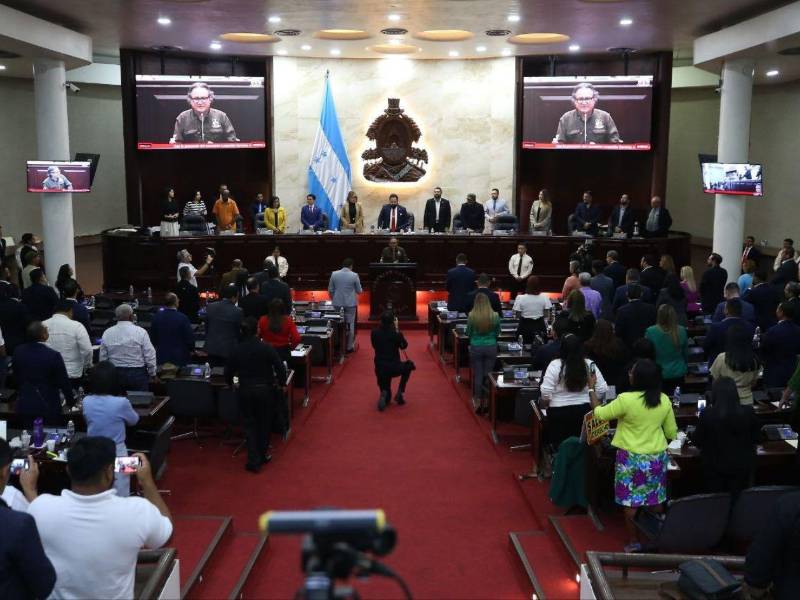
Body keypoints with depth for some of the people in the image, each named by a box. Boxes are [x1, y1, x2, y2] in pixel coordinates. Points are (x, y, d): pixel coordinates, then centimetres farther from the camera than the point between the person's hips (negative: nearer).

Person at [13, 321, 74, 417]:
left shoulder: (18, 351, -6)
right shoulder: (53, 356, -20)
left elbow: (16, 377, 7)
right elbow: (63, 382, -12)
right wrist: (70, 401, 4)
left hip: (24, 405, 4)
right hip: (48, 406, -4)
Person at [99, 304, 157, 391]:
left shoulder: (107, 333, 1)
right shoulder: (140, 332, -10)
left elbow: (103, 357, 6)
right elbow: (150, 356, -9)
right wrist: (152, 374, 4)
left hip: (115, 374, 4)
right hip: (137, 373, -3)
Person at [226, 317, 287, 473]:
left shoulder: (235, 350, -7)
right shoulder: (266, 348, -14)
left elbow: (228, 372, 2)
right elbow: (280, 368, -13)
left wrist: (231, 384, 22)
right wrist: (282, 384, 4)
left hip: (245, 390, 1)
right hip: (265, 389, -1)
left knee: (249, 424, 9)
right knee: (264, 423, 16)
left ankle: (254, 461, 4)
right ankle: (262, 455, 27)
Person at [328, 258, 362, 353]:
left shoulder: (334, 274, -1)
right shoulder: (354, 275, -9)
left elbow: (330, 290, 5)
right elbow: (359, 291, 0)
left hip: (337, 304, 3)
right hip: (350, 304, -3)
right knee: (350, 325, 7)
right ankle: (349, 347, 10)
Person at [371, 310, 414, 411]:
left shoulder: (374, 333, -4)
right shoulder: (395, 332, -11)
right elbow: (404, 346, 6)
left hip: (380, 369, 3)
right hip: (394, 368, -3)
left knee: (386, 399, 26)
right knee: (409, 365, 33)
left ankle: (384, 395, -12)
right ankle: (400, 393, 20)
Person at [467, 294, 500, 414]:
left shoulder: (472, 316, -11)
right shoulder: (495, 316, -7)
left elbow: (468, 334, 1)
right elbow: (497, 333, 6)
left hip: (476, 348, -1)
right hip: (491, 347, 1)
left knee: (477, 375, 8)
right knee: (488, 375, 10)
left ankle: (478, 402, 13)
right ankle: (486, 402, 15)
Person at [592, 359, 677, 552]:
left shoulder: (626, 399, -19)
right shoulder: (664, 401, -4)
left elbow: (600, 414, -6)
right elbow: (672, 432, 7)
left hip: (631, 457, -4)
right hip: (657, 457, 5)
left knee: (630, 501, 7)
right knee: (655, 501, 15)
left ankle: (633, 542, 15)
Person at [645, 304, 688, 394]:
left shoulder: (650, 332, -17)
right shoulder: (681, 331, -9)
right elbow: (686, 353, 5)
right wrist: (685, 367, 23)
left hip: (658, 375, -2)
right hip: (679, 374, 2)